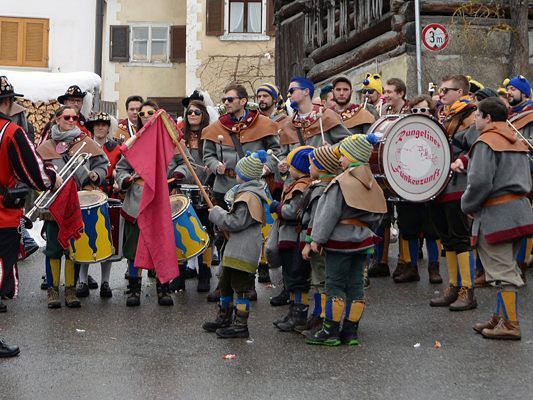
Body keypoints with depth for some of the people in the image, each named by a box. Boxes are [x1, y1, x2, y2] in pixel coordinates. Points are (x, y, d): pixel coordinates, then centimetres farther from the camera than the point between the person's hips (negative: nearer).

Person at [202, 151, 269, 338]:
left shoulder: (249, 197, -17)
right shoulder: (247, 193, 17)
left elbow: (236, 222, -20)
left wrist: (216, 213, -8)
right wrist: (220, 215, 13)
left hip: (243, 253, -11)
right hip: (234, 250, 11)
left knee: (241, 288, -4)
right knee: (226, 285, 19)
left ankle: (240, 325, 2)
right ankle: (224, 319, 32)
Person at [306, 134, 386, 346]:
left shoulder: (341, 182, -15)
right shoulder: (371, 183, 8)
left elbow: (329, 213, -15)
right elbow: (378, 214, 14)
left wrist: (317, 238, -9)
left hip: (340, 241, -7)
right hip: (363, 241, 7)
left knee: (335, 285, -1)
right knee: (355, 285, 9)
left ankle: (330, 331, 3)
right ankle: (350, 332, 13)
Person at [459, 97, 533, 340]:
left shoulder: (486, 142, -12)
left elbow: (479, 182, -22)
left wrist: (467, 206, -5)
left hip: (497, 215, -9)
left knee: (503, 271, -4)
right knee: (506, 267, 16)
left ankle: (510, 325, 0)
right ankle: (502, 317, 23)